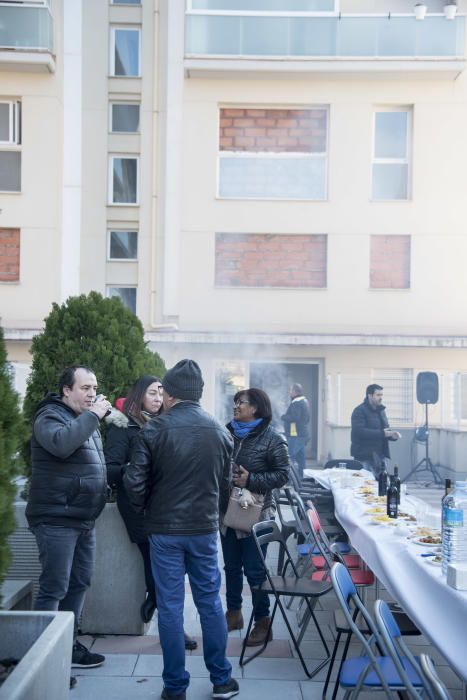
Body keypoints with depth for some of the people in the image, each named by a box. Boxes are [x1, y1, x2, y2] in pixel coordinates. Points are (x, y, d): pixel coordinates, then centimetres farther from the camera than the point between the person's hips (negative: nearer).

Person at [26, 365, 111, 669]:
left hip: (85, 519, 9)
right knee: (54, 588, -6)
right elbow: (61, 444, -33)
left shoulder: (86, 419, 17)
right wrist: (92, 415, -25)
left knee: (79, 584, 14)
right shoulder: (50, 416, -10)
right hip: (57, 519, -9)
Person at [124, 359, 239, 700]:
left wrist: (145, 507, 11)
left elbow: (135, 482, -9)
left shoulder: (154, 429, -12)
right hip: (205, 528, 3)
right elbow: (226, 484, 7)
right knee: (210, 602, 13)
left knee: (170, 607, 5)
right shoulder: (220, 432, -2)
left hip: (165, 529, -3)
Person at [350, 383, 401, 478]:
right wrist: (382, 433, -25)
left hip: (379, 455, 8)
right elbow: (359, 431, -22)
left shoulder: (380, 410, 16)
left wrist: (392, 435, 0)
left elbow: (385, 429, 24)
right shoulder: (359, 411, -10)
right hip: (365, 456, -8)